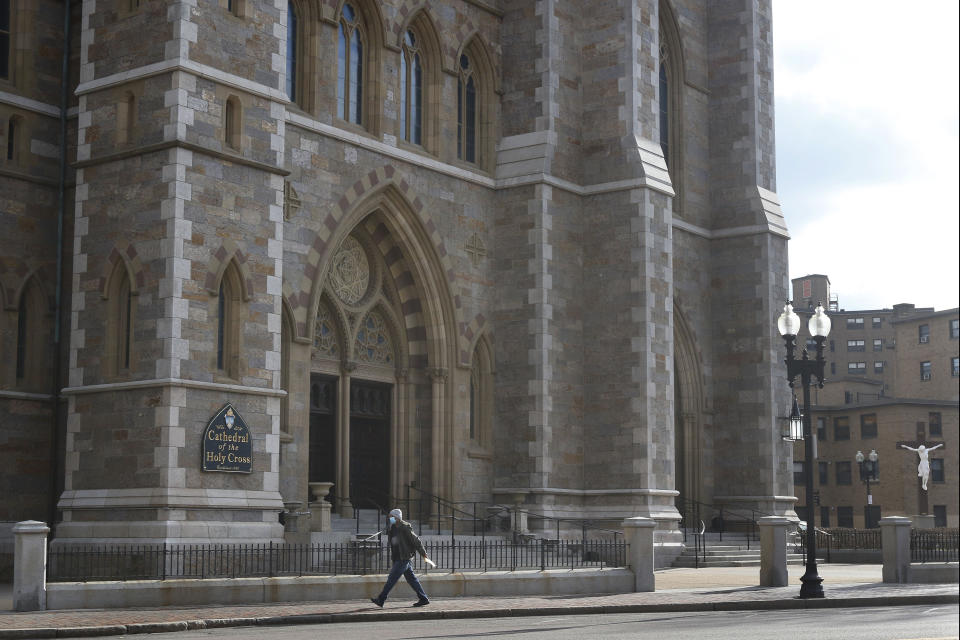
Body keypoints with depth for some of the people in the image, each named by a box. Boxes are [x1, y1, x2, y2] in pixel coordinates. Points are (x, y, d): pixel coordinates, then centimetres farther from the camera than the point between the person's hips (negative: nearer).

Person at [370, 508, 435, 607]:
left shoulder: (405, 528, -14)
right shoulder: (393, 528, 10)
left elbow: (416, 541, -13)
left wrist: (424, 556, -12)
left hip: (404, 558, -9)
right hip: (397, 558, 9)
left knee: (392, 578, -8)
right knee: (411, 578, 10)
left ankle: (381, 600, -5)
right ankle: (423, 598, 15)